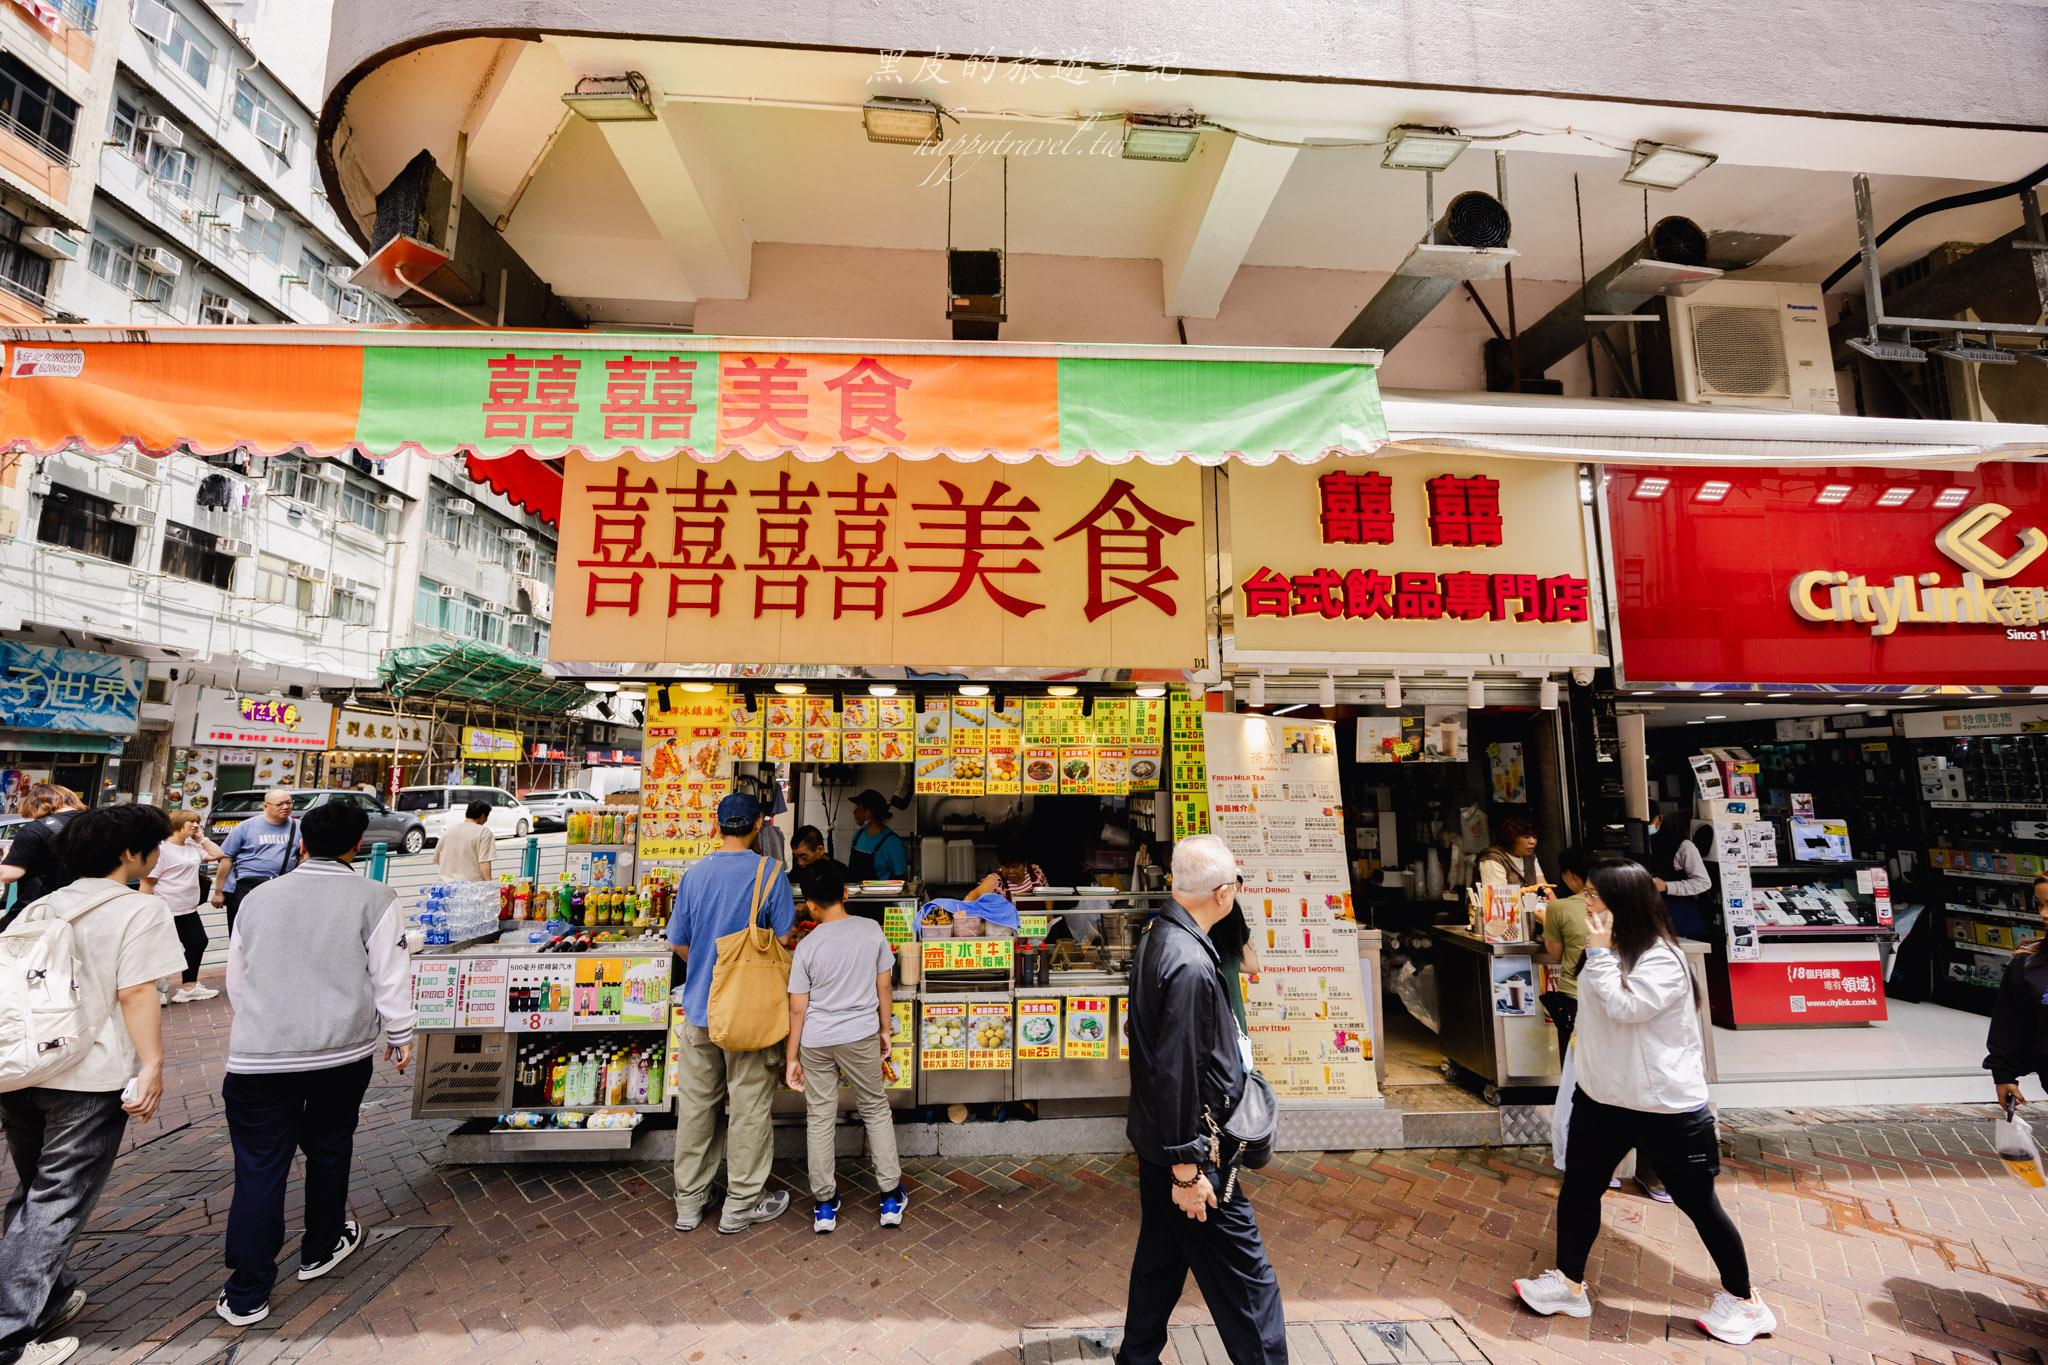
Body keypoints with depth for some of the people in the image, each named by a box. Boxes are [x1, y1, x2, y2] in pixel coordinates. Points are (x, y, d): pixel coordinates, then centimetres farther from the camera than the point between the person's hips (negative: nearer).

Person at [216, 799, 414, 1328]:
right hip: (342, 1048, -1)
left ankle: (246, 1295, 17)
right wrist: (399, 1034, 10)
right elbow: (391, 976, -5)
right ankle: (321, 1250, 38)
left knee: (259, 1168, 10)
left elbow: (236, 980, 16)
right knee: (328, 1149, 20)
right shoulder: (374, 898, -7)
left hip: (258, 1053, 2)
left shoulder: (258, 897, 5)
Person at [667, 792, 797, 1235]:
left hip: (698, 1007, 4)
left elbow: (678, 941, 6)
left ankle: (688, 1202, 30)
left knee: (695, 1104, 16)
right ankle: (742, 1203, 22)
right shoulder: (769, 873, -14)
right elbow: (783, 938, -11)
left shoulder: (694, 874, -2)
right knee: (748, 1107, 10)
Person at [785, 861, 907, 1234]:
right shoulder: (872, 930, -7)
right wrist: (886, 1030, 13)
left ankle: (825, 1204, 23)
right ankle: (891, 1196, 21)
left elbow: (798, 1008, -6)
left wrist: (792, 1057, 4)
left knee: (819, 1118, 13)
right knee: (876, 1110, 15)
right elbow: (883, 988, 0)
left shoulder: (807, 945, -10)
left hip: (816, 1042, 0)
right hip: (861, 1036, 1)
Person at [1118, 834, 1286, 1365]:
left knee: (1161, 1254, 24)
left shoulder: (1160, 936, 2)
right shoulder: (1189, 964, -29)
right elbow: (1177, 1074, -27)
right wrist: (1187, 1169, -19)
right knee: (1245, 1276, 6)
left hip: (1156, 1136, 10)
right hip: (1183, 1143, -10)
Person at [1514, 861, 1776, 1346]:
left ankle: (1743, 1302, 33)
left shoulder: (1662, 960, -20)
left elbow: (1624, 1006, -30)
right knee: (1578, 1188, 11)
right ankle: (1568, 1283, 25)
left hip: (1668, 1109, -8)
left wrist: (1600, 952, -26)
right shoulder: (1609, 952, 7)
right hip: (1602, 1098, 8)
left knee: (1698, 1205, 10)